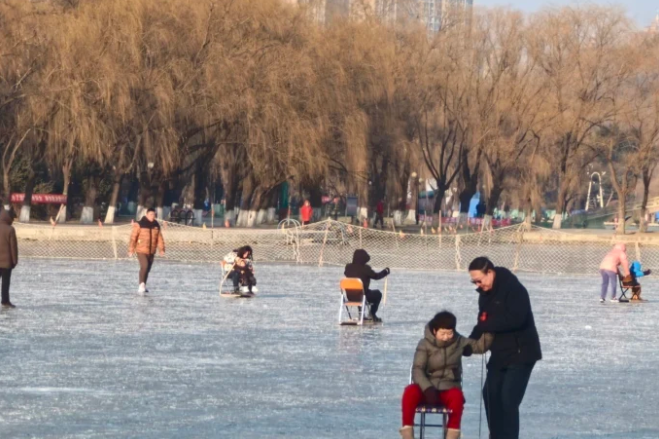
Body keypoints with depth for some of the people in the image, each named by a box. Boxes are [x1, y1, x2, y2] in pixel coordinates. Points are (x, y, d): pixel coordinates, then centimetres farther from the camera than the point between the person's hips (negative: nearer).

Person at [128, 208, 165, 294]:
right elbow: (133, 237, -8)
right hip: (141, 250, -5)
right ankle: (141, 285, -17)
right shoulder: (140, 224, -8)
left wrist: (161, 249, -1)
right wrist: (131, 249, -11)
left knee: (147, 269, 11)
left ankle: (143, 287, 24)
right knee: (144, 266, -21)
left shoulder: (156, 225, 7)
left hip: (151, 252, 5)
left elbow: (160, 238, 9)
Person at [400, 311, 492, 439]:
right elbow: (417, 370, -13)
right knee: (410, 392, -33)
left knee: (457, 396, -35)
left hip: (448, 390, 1)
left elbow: (480, 346, -1)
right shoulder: (425, 344, -5)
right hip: (428, 389, -1)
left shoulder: (458, 342, 2)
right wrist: (427, 388, -29)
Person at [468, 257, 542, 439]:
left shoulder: (514, 289, -19)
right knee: (490, 395, 10)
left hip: (520, 354, -9)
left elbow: (515, 319, -31)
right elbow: (484, 323, 12)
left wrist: (484, 326, -23)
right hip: (500, 354, 9)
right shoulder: (485, 293, 9)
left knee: (509, 399, -14)